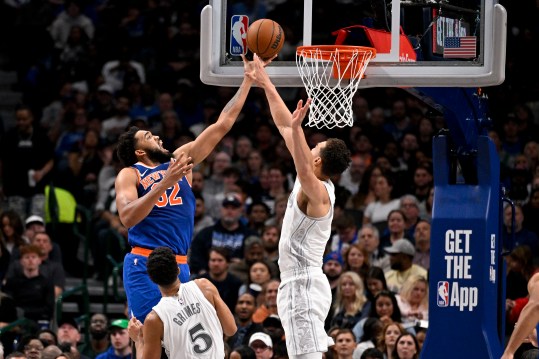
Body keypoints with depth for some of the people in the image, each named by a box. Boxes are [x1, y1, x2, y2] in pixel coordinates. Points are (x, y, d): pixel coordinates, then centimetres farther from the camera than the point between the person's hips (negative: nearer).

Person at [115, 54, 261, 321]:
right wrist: (164, 183, -23)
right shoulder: (129, 175, 1)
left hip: (179, 266, 6)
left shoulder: (180, 160, 16)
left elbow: (222, 125, 16)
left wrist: (249, 79, 13)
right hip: (145, 265, -6)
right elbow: (127, 217, -17)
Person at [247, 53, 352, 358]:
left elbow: (304, 170, -42)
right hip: (299, 283, 10)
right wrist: (266, 85, 18)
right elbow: (286, 128, 16)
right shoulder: (315, 184, 10)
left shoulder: (318, 192, -15)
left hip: (302, 285, -10)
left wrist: (297, 127, -55)